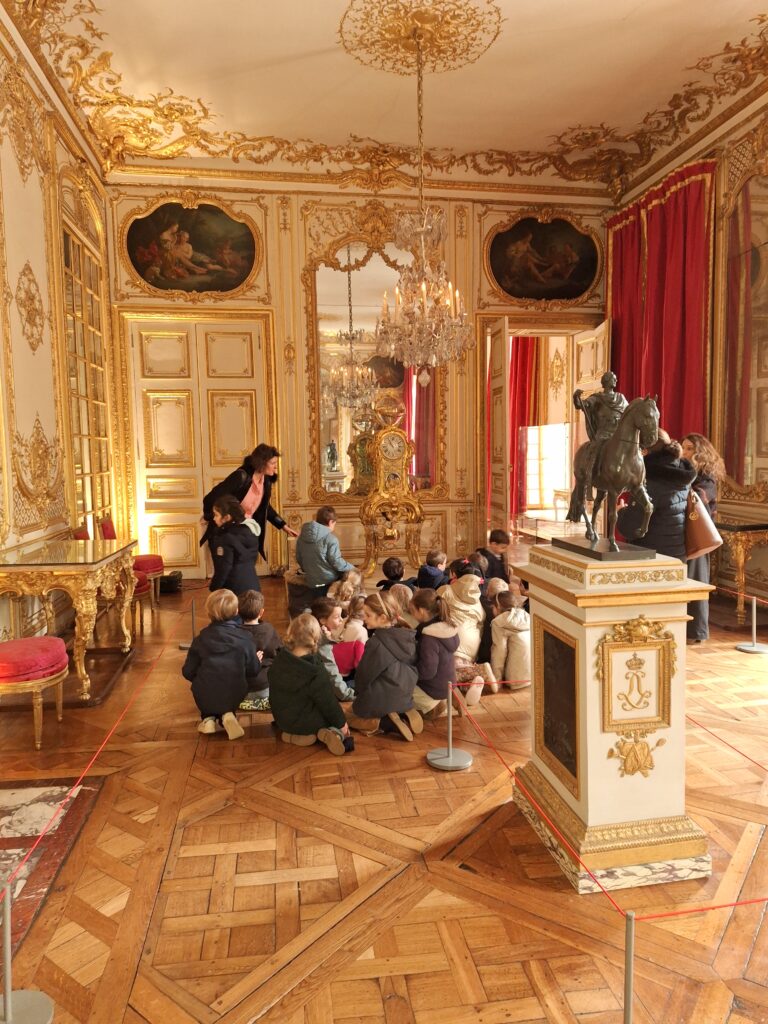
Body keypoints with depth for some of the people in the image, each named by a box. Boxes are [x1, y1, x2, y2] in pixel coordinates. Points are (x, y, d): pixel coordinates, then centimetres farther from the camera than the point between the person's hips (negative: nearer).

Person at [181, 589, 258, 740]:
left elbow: (188, 672, -2)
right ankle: (227, 716, 3)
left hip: (205, 698, 0)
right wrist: (257, 660, 19)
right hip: (234, 697, 0)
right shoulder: (245, 639, -8)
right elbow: (253, 671, -3)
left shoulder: (200, 639, -5)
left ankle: (209, 718, 10)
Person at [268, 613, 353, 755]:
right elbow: (327, 701, -19)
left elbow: (275, 697, 5)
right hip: (308, 722, -6)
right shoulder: (315, 670, -27)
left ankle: (292, 734, 3)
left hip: (282, 721, 6)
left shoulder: (278, 662, -9)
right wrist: (342, 723, -3)